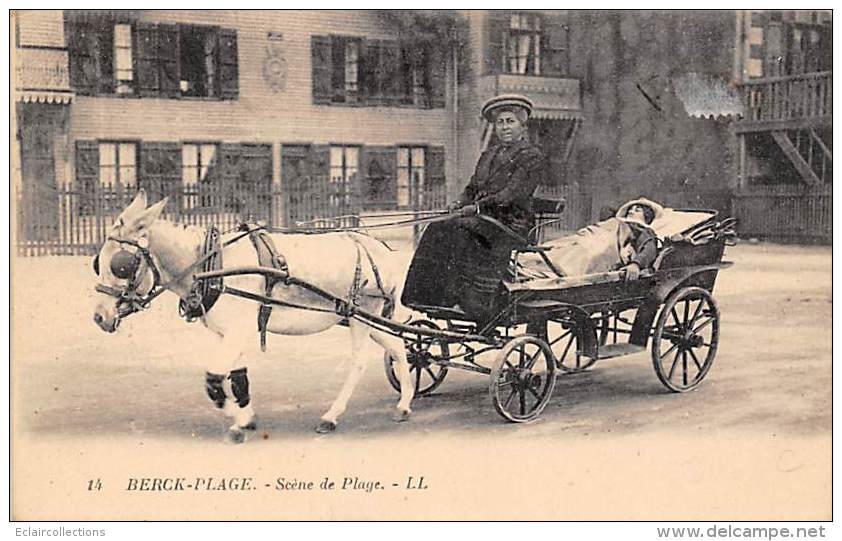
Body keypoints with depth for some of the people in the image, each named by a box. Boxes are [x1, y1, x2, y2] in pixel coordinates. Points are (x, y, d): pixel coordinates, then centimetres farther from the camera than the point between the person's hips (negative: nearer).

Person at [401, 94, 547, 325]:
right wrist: (460, 203, -4)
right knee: (437, 231, -19)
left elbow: (513, 193, -14)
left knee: (459, 232, -32)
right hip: (482, 219, 7)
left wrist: (478, 206, -23)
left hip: (511, 223, -7)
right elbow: (472, 188, 20)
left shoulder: (533, 158, -1)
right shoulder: (488, 155, 22)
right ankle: (426, 297, -25)